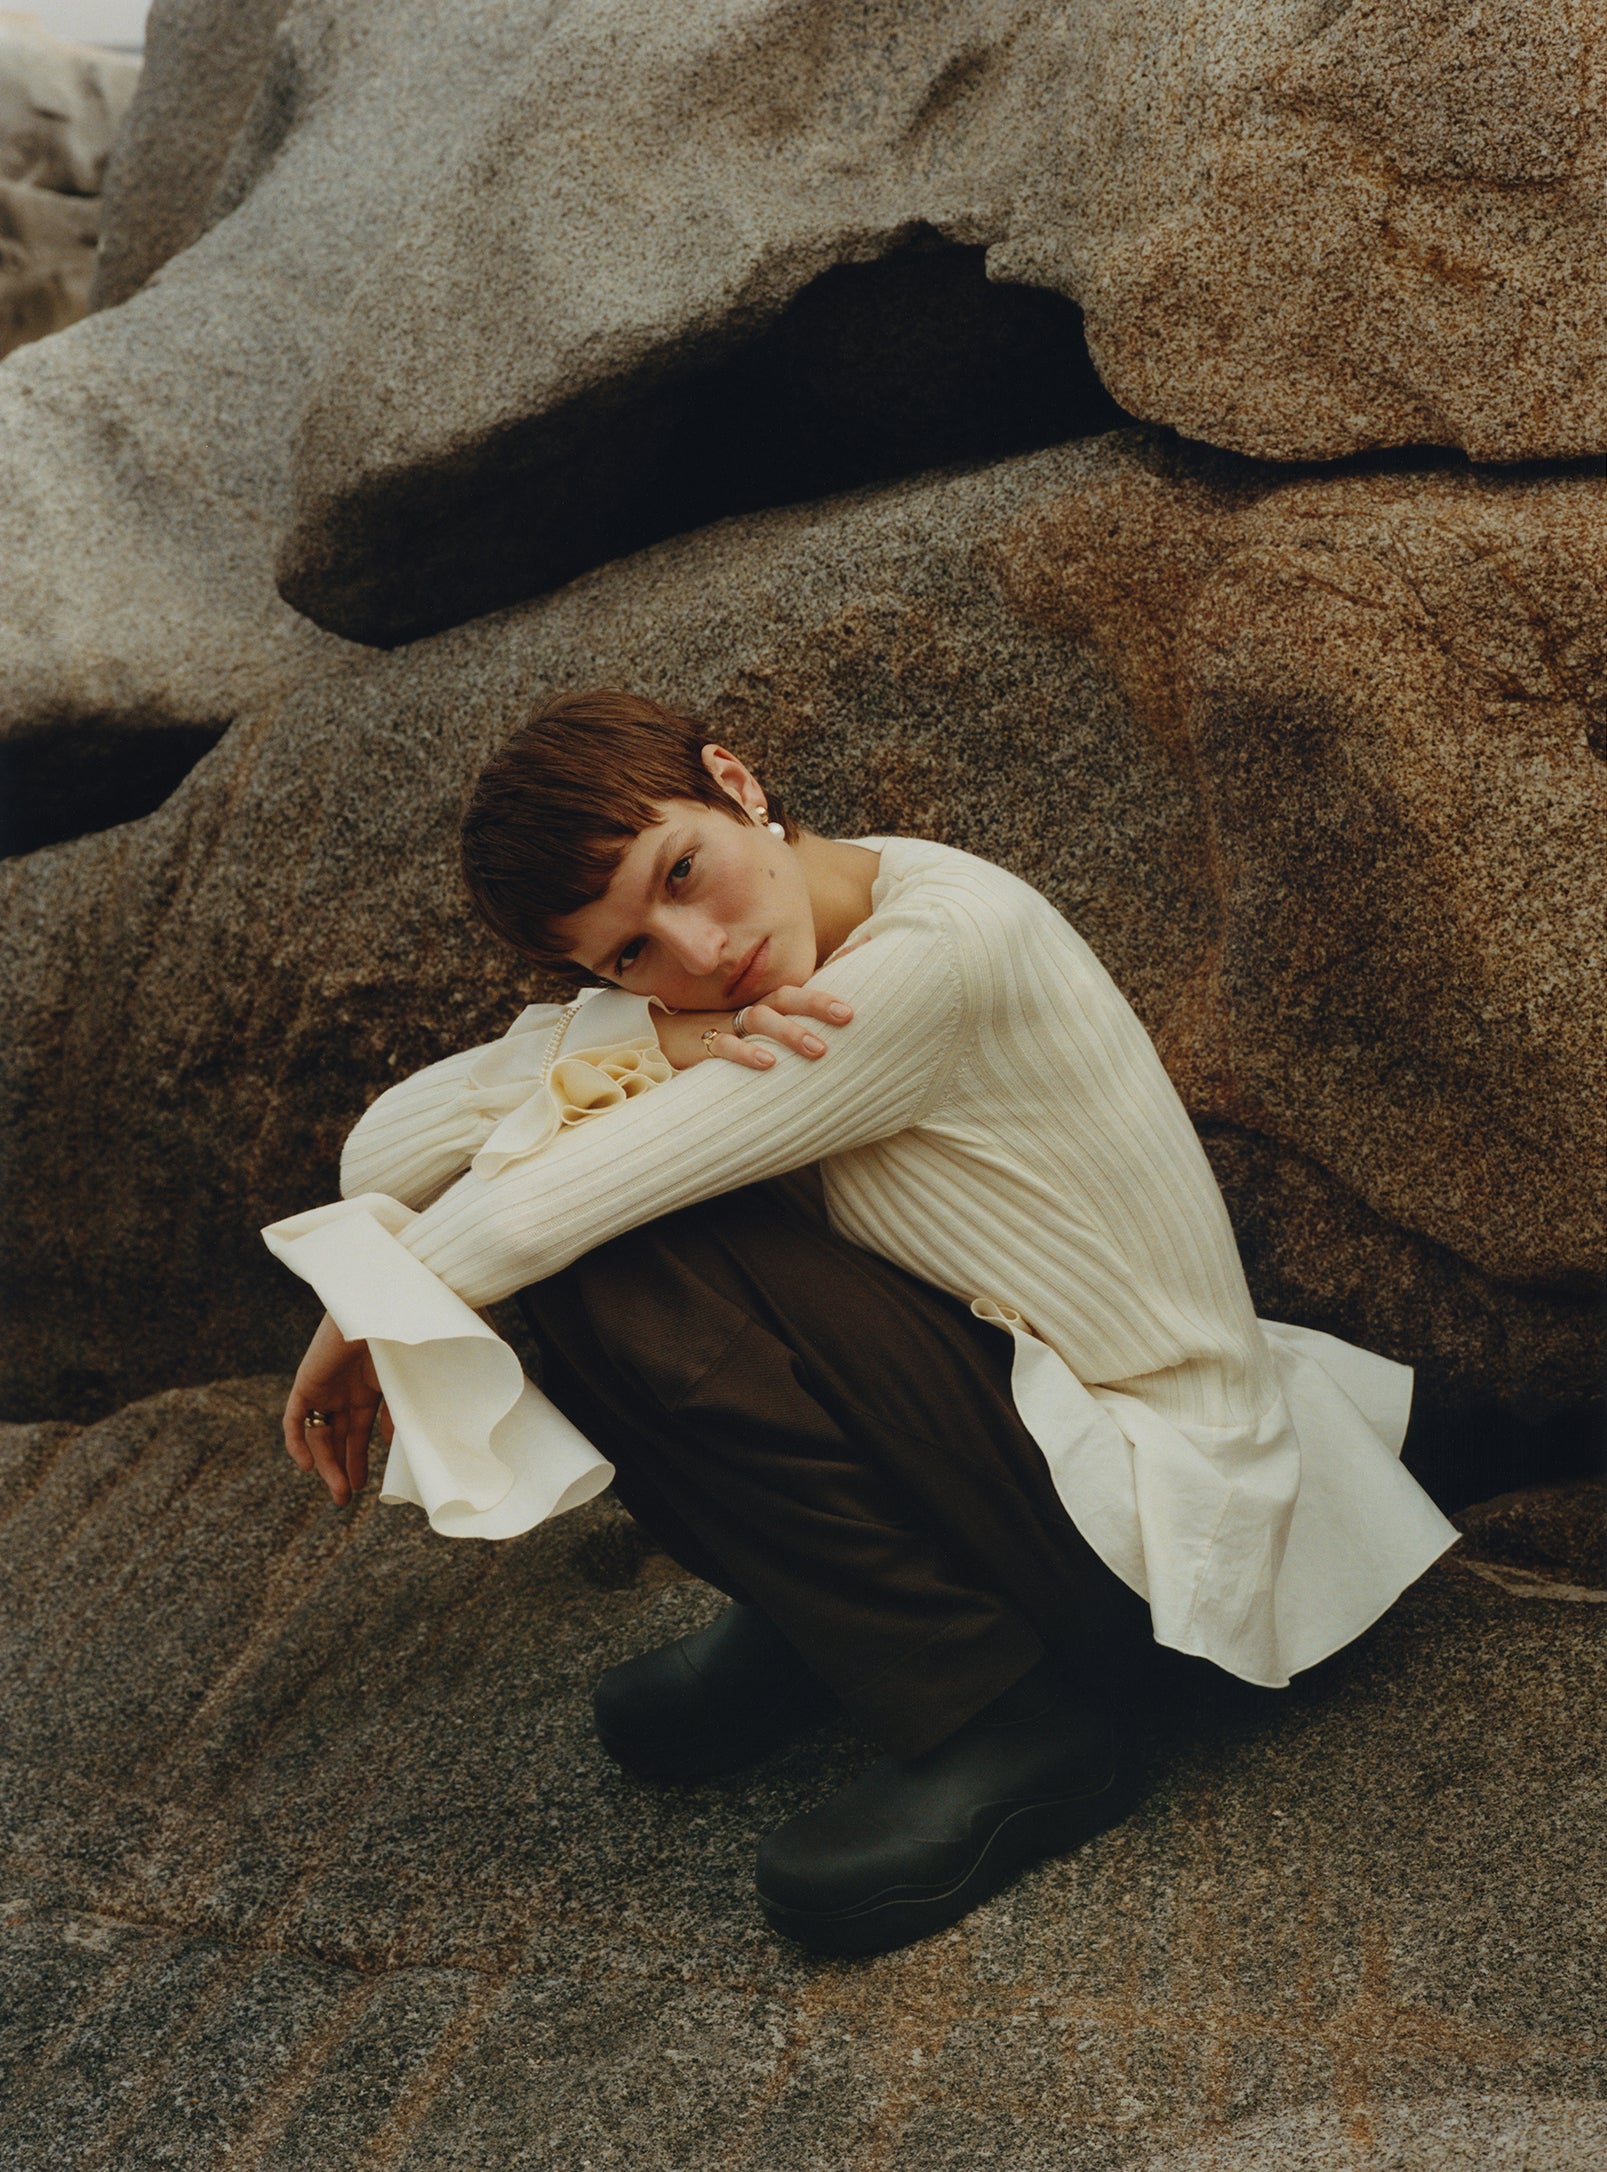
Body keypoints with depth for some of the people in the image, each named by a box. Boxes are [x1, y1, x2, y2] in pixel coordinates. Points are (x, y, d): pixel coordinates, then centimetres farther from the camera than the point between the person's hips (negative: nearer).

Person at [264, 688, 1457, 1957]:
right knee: (600, 1241, -4)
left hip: (1153, 1512, -7)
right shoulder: (696, 988, -1)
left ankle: (1008, 1720, -10)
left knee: (623, 1263, -20)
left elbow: (535, 1216, -25)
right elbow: (384, 1158, -11)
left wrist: (364, 1325, -7)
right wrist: (638, 1044, -26)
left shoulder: (946, 939, -25)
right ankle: (820, 1623, 11)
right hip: (1000, 1397, 8)